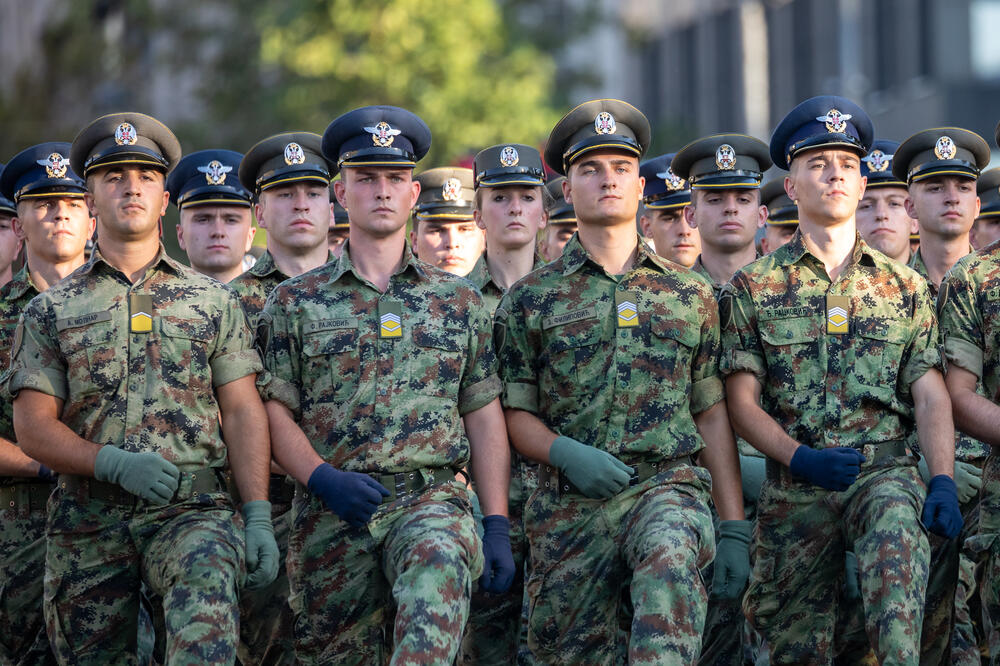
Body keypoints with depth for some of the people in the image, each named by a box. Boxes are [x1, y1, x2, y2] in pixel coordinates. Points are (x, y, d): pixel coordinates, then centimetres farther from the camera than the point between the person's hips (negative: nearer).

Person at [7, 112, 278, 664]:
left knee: (206, 591, -33)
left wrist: (258, 515, -5)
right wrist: (115, 464, -14)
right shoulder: (51, 311, 11)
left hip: (192, 508, -1)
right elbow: (33, 430, 3)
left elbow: (243, 412, 7)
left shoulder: (213, 301, 13)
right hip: (87, 521, 1)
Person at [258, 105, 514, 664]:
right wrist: (322, 478, -14)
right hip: (330, 513, 1)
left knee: (438, 570, -36)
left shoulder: (459, 301, 14)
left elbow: (485, 418, 11)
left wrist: (497, 526, 2)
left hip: (432, 497, -1)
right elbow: (275, 411, 5)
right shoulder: (297, 302, 11)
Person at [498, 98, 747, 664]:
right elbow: (514, 413, 8)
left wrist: (735, 527, 5)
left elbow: (713, 414, 11)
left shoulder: (690, 295, 12)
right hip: (569, 505, 1)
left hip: (668, 485, -1)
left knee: (669, 560, -35)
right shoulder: (531, 299, 9)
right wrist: (563, 453, -14)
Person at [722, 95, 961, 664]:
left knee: (898, 537, -35)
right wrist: (798, 457, -15)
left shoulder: (903, 286, 12)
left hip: (886, 472, 0)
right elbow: (742, 400, 3)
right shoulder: (754, 287, 8)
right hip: (793, 485, 1)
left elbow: (930, 394, 5)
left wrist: (943, 481, -11)